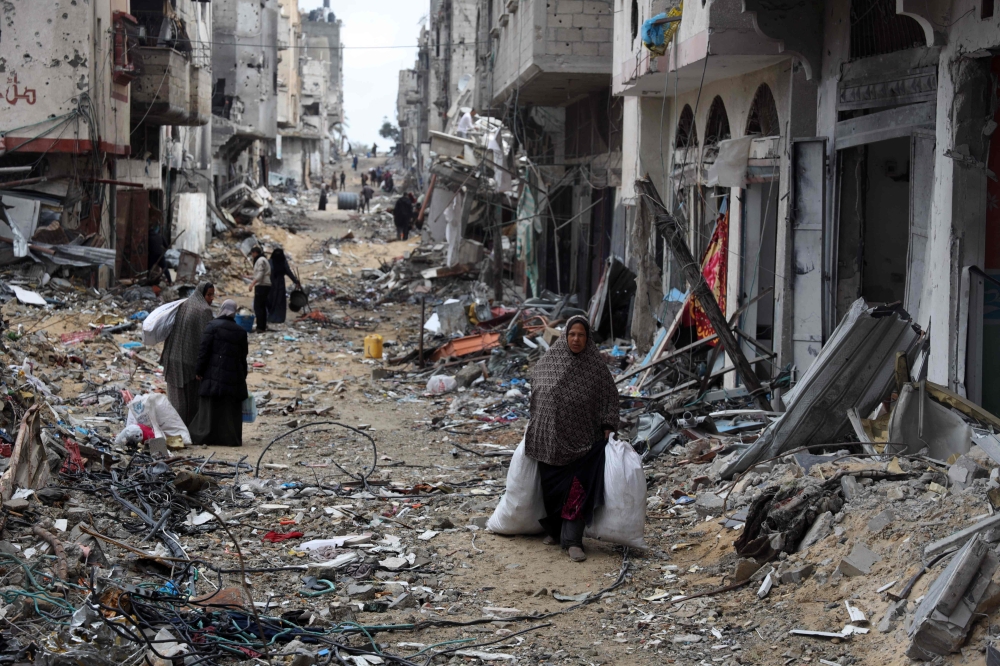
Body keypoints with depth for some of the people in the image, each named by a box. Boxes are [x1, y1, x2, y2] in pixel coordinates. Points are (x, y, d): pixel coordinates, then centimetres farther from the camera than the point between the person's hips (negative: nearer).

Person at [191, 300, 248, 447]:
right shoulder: (241, 331, 6)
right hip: (234, 376, 3)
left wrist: (199, 371, -2)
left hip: (214, 374, -3)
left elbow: (204, 349, -9)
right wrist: (243, 377, 19)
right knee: (231, 410, 8)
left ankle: (205, 436, 4)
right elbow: (243, 356, 10)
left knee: (210, 407, 3)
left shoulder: (213, 326, -6)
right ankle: (231, 438, 8)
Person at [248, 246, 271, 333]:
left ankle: (260, 327, -15)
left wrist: (253, 283, -24)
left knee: (257, 306, -11)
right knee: (263, 306, 11)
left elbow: (260, 274, -19)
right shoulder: (263, 259, 22)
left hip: (261, 286, -10)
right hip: (266, 285, 10)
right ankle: (263, 327, 13)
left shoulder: (260, 260, -9)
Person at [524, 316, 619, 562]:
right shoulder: (547, 362, 2)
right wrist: (534, 429, 14)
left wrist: (608, 427, -8)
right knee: (552, 486, 11)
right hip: (550, 438, 2)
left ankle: (573, 540, -7)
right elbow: (534, 393, 12)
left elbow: (610, 397, 1)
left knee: (577, 489, -8)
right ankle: (554, 529, 31)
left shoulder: (596, 366, -3)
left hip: (582, 439, -2)